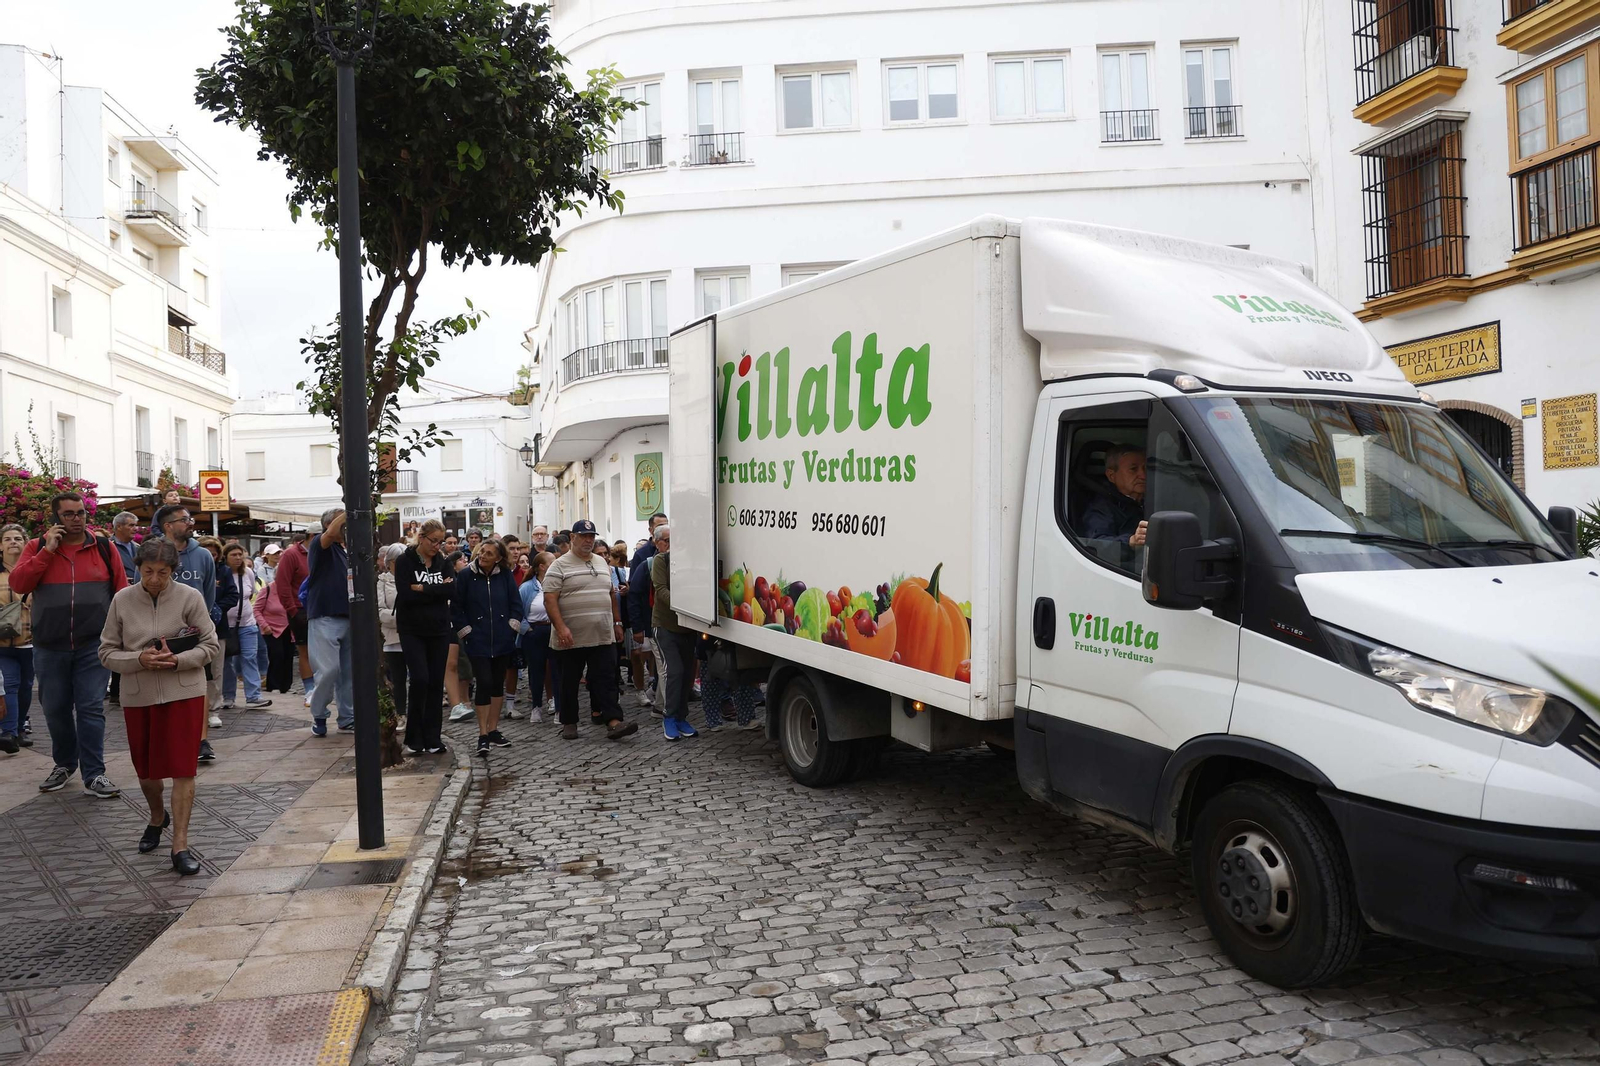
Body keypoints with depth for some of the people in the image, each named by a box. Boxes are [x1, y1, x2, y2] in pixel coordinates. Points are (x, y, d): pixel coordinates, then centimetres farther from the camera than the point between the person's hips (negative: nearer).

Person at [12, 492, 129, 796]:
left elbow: (122, 592, 3)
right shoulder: (37, 548, 5)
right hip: (49, 648, 2)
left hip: (93, 646, -1)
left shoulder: (104, 548, 3)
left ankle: (94, 773, 3)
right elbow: (18, 584, -9)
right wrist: (48, 550, -14)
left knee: (91, 709, -2)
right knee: (56, 709, 12)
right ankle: (64, 764, 30)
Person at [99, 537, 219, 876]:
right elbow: (107, 653, 2)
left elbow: (209, 645, -3)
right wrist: (140, 659, -17)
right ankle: (157, 817, 46)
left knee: (183, 769, -4)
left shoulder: (190, 597, -6)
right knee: (146, 768, 17)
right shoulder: (122, 600, -1)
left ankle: (180, 845, 2)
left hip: (184, 694, -2)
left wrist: (177, 660, -19)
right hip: (138, 696, 3)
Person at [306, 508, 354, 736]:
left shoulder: (345, 553, 17)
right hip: (325, 618, -7)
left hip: (347, 618, 7)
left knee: (349, 672, 8)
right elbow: (330, 533, -25)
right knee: (329, 669, -12)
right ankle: (318, 714, 7)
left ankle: (348, 719, 16)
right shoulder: (319, 545, -3)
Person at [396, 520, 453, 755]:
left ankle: (432, 737, 12)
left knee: (436, 683, 4)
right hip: (412, 631, -4)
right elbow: (405, 595, -16)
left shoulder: (443, 562, 7)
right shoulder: (405, 561, -4)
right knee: (420, 680, -12)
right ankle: (414, 736, 3)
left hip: (439, 630, 4)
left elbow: (452, 591, -9)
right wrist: (436, 590, -12)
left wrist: (422, 589, -15)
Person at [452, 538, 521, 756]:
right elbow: (456, 607, -1)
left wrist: (512, 627, -1)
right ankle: (483, 734, -3)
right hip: (477, 642, -3)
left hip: (502, 640, 3)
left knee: (498, 684, 10)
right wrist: (466, 631, -4)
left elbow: (516, 603, 7)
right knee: (484, 683, -9)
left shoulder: (505, 575, 2)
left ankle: (493, 730, 21)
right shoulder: (466, 575, -5)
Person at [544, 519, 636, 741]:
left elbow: (611, 595, 22)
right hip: (571, 638, -4)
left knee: (606, 681, -2)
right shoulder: (560, 566, -5)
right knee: (569, 682, 7)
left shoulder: (602, 563, 14)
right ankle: (569, 722, 19)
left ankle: (613, 722, -7)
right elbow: (550, 599, -12)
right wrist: (561, 628, -22)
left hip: (603, 637, 4)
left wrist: (617, 622, 17)